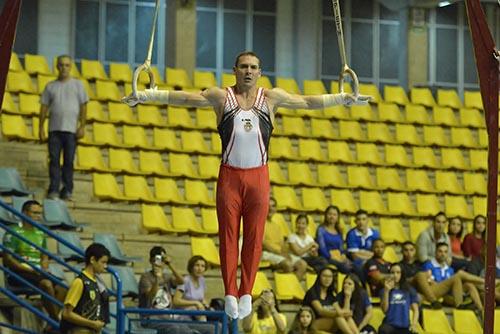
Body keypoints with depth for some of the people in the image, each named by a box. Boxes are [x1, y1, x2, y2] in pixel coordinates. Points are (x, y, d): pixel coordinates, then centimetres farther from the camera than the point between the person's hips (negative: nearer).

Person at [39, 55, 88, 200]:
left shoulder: (77, 85, 8)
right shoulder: (51, 86, 12)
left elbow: (83, 106, 3)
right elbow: (44, 107, 11)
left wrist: (82, 126, -6)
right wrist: (41, 127, 4)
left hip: (71, 129, -1)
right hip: (54, 129, 1)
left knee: (69, 161, 0)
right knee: (54, 159, -3)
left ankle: (67, 191, 5)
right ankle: (54, 190, -1)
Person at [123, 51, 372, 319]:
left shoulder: (271, 98, 6)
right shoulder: (221, 97, 2)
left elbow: (309, 102, 9)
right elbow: (181, 98, -2)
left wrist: (345, 98, 5)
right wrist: (145, 95, -10)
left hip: (258, 176, 1)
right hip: (229, 176, -1)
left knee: (254, 237, 1)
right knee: (228, 236, 0)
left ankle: (246, 292, 8)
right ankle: (230, 293, 3)